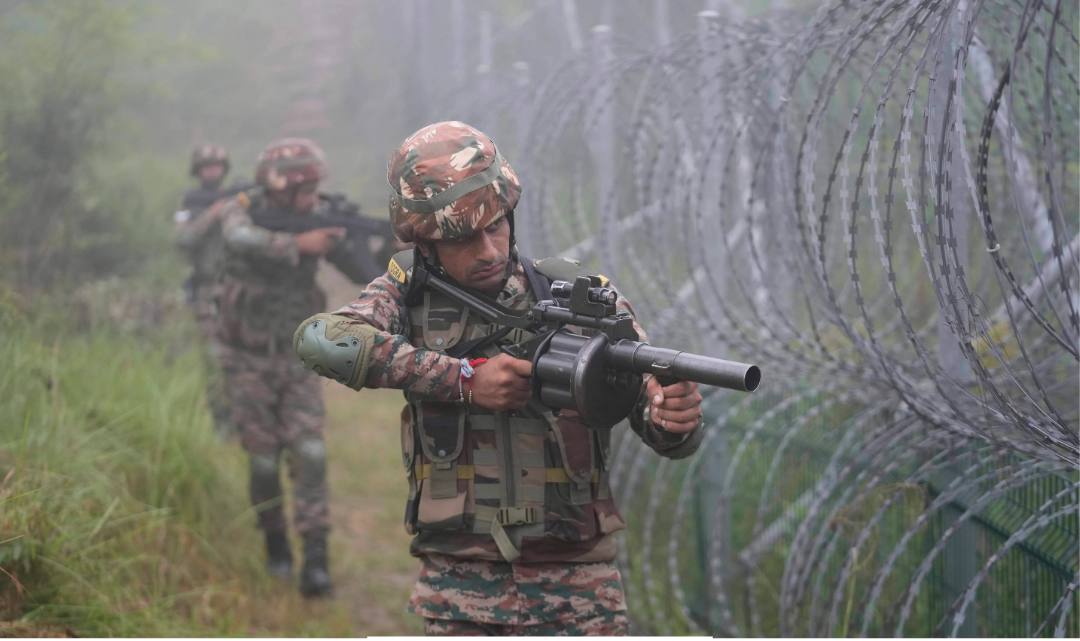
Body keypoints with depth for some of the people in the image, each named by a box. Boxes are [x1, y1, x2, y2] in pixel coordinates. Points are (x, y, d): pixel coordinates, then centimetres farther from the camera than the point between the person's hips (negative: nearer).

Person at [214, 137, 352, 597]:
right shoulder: (243, 209, -11)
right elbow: (242, 240, -36)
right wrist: (299, 245, -42)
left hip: (297, 357, 2)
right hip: (250, 359, -2)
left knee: (310, 452, -11)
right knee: (264, 459, 2)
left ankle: (315, 560, -11)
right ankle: (276, 546, 23)